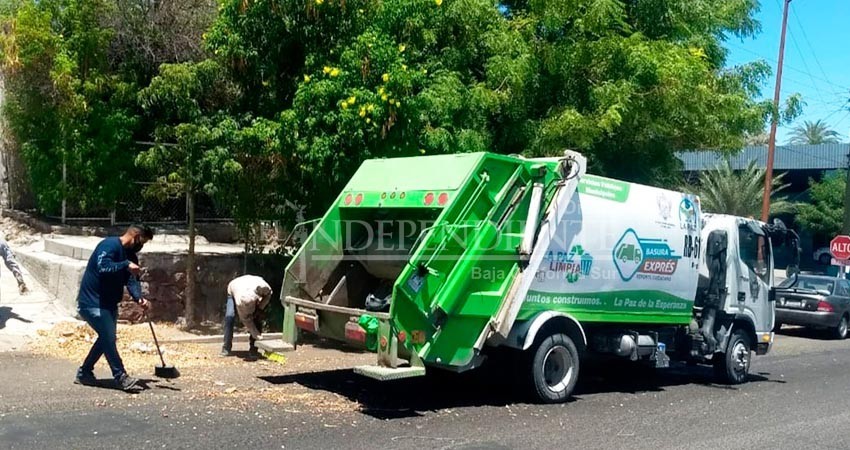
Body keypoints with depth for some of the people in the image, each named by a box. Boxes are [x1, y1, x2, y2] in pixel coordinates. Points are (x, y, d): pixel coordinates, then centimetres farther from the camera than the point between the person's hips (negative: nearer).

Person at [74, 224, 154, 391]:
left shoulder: (130, 255, 8)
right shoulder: (109, 245, -19)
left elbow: (132, 280, -3)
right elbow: (103, 267, -36)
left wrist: (139, 298, -20)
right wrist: (125, 265, -37)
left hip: (109, 303, 10)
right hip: (92, 302, -10)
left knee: (106, 338, 14)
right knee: (108, 337, -13)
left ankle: (84, 373, 27)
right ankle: (121, 377, -7)